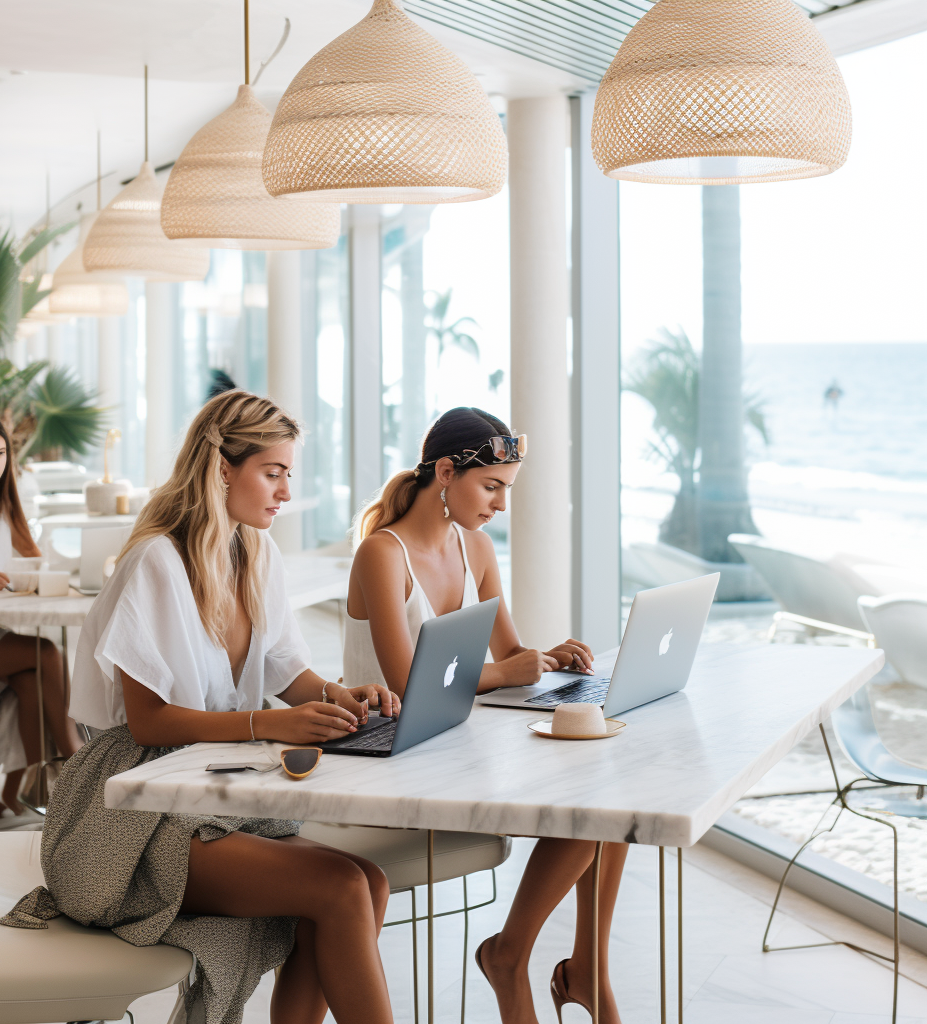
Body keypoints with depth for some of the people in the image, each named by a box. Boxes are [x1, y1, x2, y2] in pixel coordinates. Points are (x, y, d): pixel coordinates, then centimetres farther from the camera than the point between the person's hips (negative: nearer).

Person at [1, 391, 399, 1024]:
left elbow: (289, 671, 16)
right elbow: (148, 720, -17)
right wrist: (270, 723, -27)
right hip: (138, 819, -7)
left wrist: (338, 697, -7)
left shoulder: (260, 557, 10)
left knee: (369, 881, -17)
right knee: (341, 888, -24)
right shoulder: (157, 562, -13)